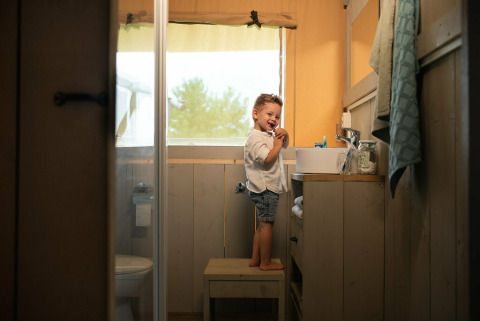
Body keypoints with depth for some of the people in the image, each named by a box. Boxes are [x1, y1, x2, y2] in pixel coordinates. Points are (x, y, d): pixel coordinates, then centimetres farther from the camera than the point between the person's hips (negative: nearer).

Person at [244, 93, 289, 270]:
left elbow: (285, 146, 28)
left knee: (263, 225, 15)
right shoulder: (255, 138, -16)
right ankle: (266, 262, 4)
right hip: (265, 188, -10)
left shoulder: (269, 135, 14)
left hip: (269, 188, 10)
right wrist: (278, 143, -14)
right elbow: (268, 159, -27)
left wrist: (285, 136, 6)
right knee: (267, 224, -5)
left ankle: (255, 259, 23)